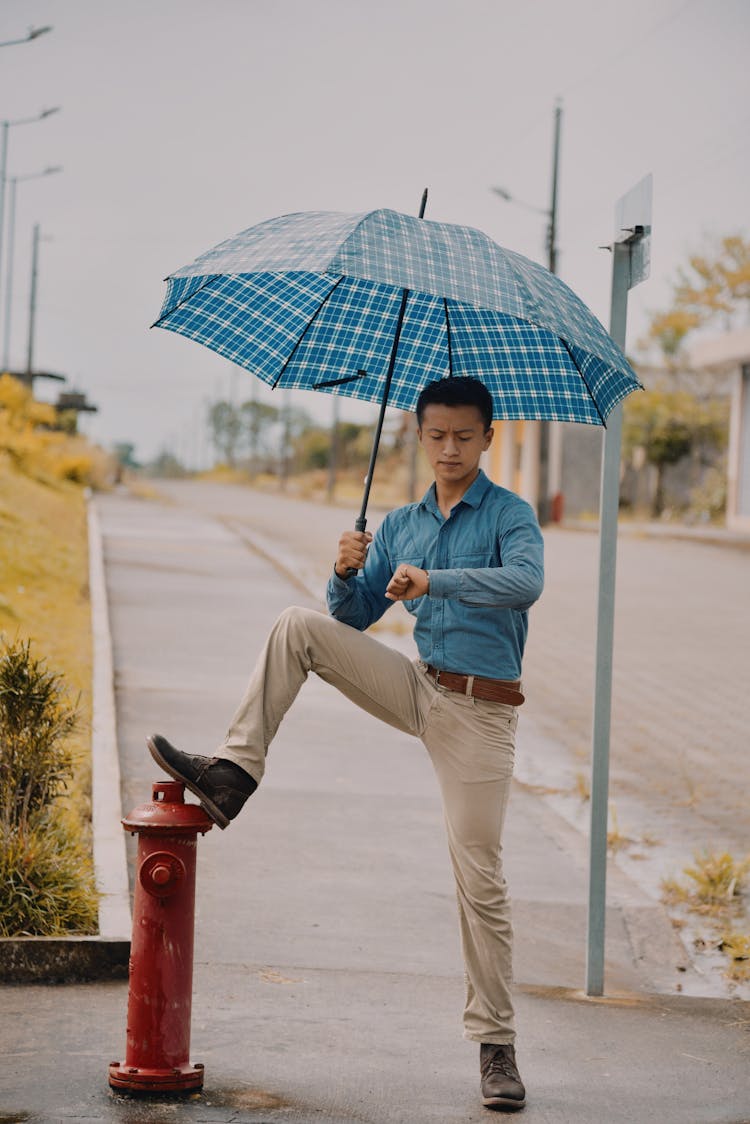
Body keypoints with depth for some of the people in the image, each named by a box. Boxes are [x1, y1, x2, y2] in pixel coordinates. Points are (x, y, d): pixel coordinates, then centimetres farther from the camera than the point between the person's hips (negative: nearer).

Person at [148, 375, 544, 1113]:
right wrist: (346, 573, -10)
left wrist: (433, 580, -37)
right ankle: (234, 773, -13)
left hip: (480, 712, -5)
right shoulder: (400, 525, 12)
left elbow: (526, 583, -26)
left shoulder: (509, 515, -5)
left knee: (480, 877, -5)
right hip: (418, 689, 5)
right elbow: (351, 619, 12)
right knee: (298, 629, -11)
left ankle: (495, 1045, 6)